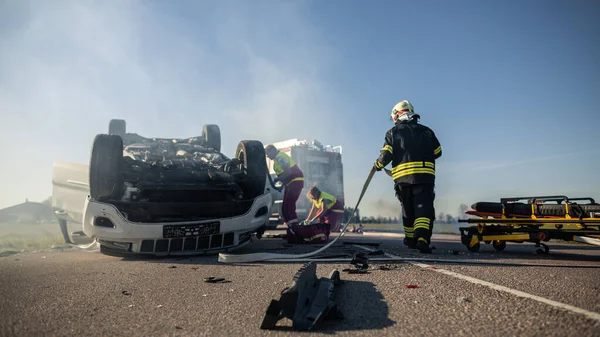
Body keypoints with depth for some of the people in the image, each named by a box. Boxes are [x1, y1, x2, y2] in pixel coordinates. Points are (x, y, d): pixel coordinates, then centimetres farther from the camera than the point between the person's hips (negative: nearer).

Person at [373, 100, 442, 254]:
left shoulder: (393, 132, 6)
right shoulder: (426, 131, 13)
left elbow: (387, 153, -4)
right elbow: (437, 152, 16)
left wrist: (378, 164, 14)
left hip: (402, 177, 0)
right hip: (425, 176, 0)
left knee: (408, 210, 16)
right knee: (424, 208, -7)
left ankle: (411, 240, 27)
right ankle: (422, 238, -27)